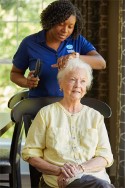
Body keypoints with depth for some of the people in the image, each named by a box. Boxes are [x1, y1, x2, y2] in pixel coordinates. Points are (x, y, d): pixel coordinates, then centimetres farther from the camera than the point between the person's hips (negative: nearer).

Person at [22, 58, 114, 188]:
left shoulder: (95, 116, 18)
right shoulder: (46, 113, 11)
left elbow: (105, 157, 9)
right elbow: (30, 153, 6)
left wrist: (81, 168, -11)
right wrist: (58, 170, -11)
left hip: (95, 175, 3)